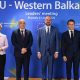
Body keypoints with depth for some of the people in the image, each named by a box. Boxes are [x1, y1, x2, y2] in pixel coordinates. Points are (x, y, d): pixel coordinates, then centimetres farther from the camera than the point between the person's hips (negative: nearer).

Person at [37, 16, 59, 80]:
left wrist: (56, 52, -4)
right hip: (43, 52, 1)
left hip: (51, 52, 0)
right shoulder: (40, 30, 2)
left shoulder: (55, 30, 1)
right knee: (43, 67, 9)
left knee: (50, 67, 8)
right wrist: (39, 52, -2)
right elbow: (38, 42, 2)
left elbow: (57, 41, 0)